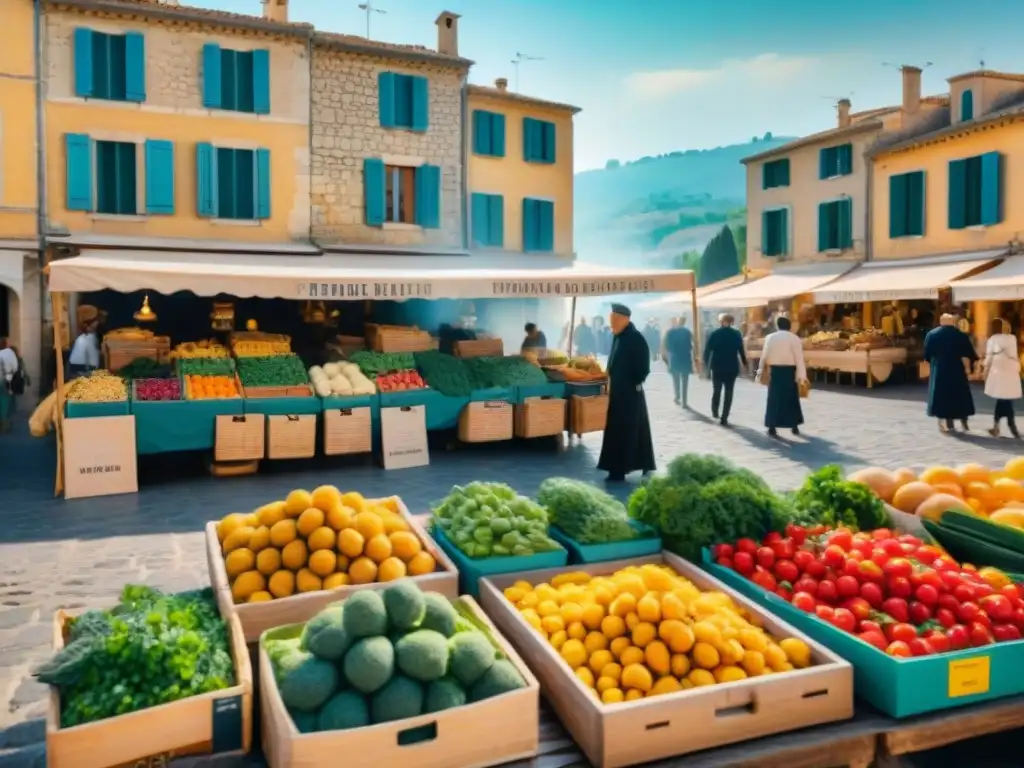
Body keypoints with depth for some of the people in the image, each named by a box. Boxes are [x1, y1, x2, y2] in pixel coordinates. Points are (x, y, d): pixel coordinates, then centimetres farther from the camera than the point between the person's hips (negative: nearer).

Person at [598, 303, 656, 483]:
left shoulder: (635, 337, -16)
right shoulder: (619, 336, 10)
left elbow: (643, 363, -17)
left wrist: (637, 383, -14)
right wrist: (610, 382, 12)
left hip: (629, 390, -9)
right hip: (619, 389, 9)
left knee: (623, 429, -5)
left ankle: (619, 469, 0)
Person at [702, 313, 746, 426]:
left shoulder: (714, 333, -3)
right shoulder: (736, 334, 0)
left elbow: (707, 350, -4)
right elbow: (741, 351, 3)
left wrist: (706, 363, 7)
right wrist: (745, 363, 16)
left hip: (717, 366, 0)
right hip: (731, 367, 0)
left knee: (716, 391, 18)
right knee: (728, 393, 2)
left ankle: (714, 412, 26)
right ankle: (724, 418, -2)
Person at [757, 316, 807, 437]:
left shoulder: (770, 337, 3)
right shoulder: (794, 338, -3)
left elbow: (764, 355, 4)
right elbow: (799, 358, -8)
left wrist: (762, 370, 16)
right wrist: (801, 376, -8)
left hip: (775, 370, 1)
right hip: (789, 370, -1)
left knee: (774, 398, 4)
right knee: (792, 398, 12)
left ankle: (772, 427, -1)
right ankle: (794, 426, 17)